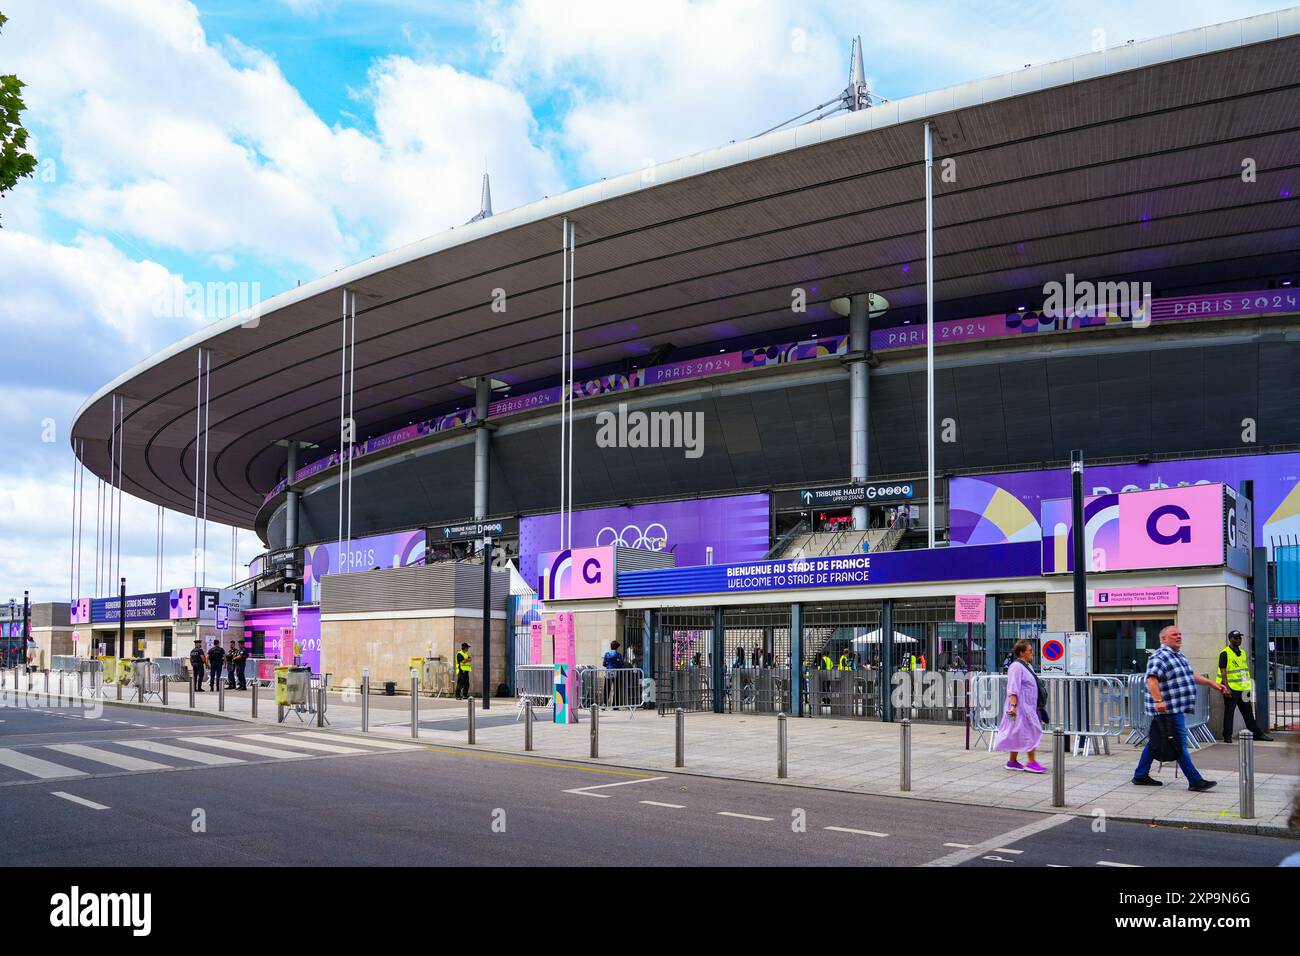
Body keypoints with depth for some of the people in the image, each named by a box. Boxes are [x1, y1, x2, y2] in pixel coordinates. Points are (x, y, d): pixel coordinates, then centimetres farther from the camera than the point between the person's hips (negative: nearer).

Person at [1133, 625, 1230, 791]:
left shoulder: (1179, 656, 19)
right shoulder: (1159, 657, -14)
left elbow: (1191, 675, 31)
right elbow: (1152, 679, -27)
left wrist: (1213, 684, 29)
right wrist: (1158, 700, -37)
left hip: (1177, 708, 10)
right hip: (1168, 709, -10)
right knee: (1180, 744, -7)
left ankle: (1140, 776, 21)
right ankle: (1195, 781, -4)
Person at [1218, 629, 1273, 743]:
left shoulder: (1242, 652, 15)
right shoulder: (1225, 653, -9)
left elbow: (1245, 670, 20)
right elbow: (1223, 672, -14)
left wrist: (1248, 686, 14)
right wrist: (1226, 688, -19)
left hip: (1243, 689, 7)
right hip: (1231, 689, -7)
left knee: (1248, 712, 13)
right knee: (1229, 712, -2)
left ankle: (1257, 733, 20)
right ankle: (1227, 736, 3)